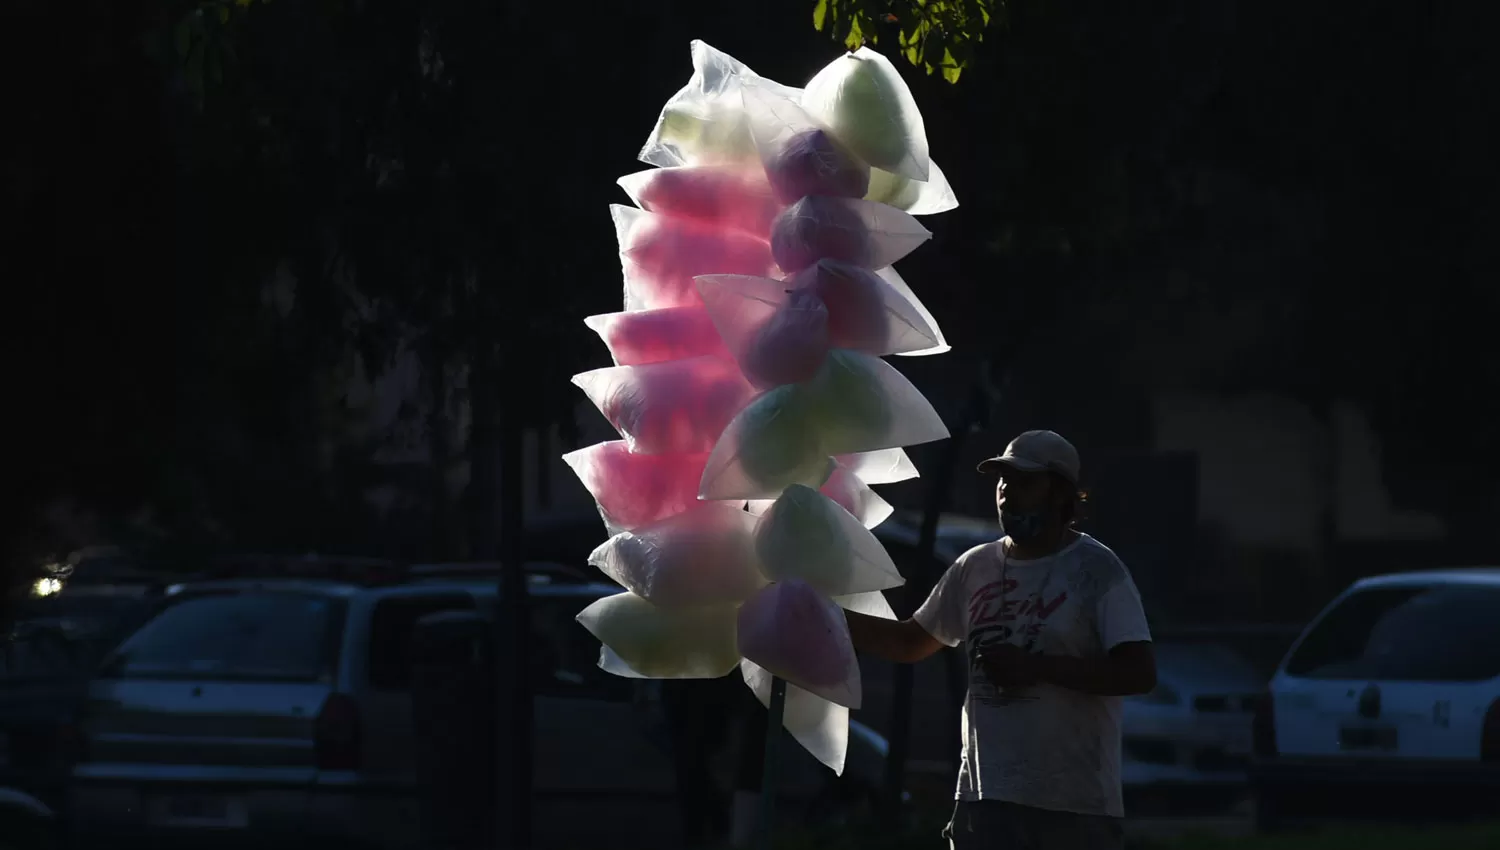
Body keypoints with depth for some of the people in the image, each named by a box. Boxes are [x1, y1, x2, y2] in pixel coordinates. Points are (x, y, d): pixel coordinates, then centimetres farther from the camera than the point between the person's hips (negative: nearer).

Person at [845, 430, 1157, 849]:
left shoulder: (1097, 571, -6)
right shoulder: (975, 567, 12)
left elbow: (1138, 673, -14)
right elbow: (909, 643, 23)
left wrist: (1036, 667, -19)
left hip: (1076, 809, -5)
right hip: (986, 799, 5)